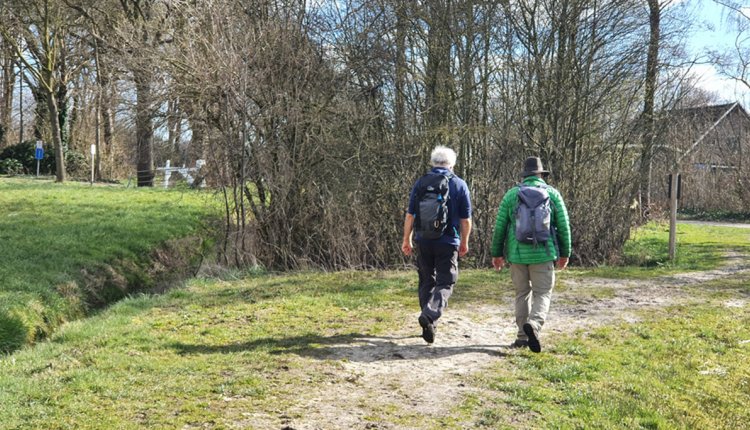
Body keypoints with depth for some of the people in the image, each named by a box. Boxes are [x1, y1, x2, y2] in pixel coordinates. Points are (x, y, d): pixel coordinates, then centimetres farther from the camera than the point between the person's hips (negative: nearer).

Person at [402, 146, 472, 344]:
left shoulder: (420, 183, 3)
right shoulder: (459, 185, -1)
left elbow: (410, 215, 2)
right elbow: (466, 219, 1)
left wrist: (407, 240, 11)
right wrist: (464, 242, 13)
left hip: (423, 241, 3)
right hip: (448, 242, -2)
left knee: (426, 282, 14)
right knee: (445, 283, 1)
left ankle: (429, 325, 18)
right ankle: (430, 314, -23)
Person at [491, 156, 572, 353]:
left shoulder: (511, 194, 4)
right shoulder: (552, 193, 3)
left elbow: (500, 226, 4)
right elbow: (563, 225, 3)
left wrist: (497, 253, 12)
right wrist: (565, 253, 11)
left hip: (517, 253, 2)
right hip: (543, 253, -1)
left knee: (522, 293, 14)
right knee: (543, 293, 3)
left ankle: (523, 336, 14)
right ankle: (534, 324, -24)